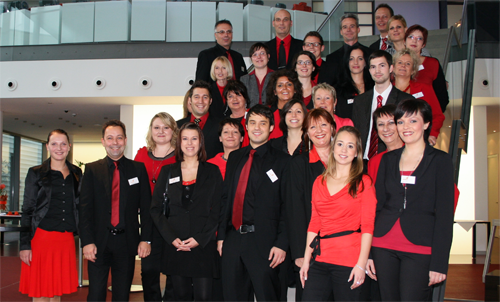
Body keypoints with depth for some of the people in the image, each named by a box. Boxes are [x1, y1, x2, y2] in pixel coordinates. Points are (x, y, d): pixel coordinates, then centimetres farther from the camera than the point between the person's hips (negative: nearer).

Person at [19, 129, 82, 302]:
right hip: (41, 237, -3)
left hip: (66, 240, 3)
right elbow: (27, 210, 0)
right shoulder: (36, 173, 2)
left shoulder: (76, 174, 11)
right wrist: (24, 245, -7)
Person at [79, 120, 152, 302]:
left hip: (127, 242, 0)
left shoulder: (138, 169, 5)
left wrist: (146, 239, -5)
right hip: (99, 242, 0)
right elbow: (85, 208, 0)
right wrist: (87, 241, -10)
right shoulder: (92, 169, 5)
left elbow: (146, 207, 2)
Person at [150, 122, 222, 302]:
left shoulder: (212, 171, 5)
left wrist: (199, 239, -10)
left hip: (203, 245, -1)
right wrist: (172, 238, -6)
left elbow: (217, 210, 1)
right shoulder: (168, 171, 9)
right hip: (175, 245, 2)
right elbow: (156, 208, 6)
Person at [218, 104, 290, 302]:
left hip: (263, 242, -5)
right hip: (233, 239, 5)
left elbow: (287, 206, -6)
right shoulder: (235, 157, 14)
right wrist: (221, 235, 11)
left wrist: (282, 243, -12)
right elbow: (226, 197, 15)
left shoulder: (281, 161, -2)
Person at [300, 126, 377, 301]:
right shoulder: (319, 182, 12)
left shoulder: (363, 182, 1)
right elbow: (314, 223, 13)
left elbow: (367, 226, -5)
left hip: (349, 261, -3)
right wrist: (306, 260, 8)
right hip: (321, 260, 4)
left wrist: (361, 264, -12)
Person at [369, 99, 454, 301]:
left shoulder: (440, 160, 1)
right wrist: (367, 253, 6)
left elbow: (445, 214, -3)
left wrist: (439, 263, -10)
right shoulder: (388, 159, 12)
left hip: (420, 250, -3)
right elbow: (377, 205, 12)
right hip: (384, 248, 4)